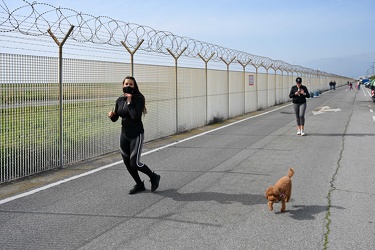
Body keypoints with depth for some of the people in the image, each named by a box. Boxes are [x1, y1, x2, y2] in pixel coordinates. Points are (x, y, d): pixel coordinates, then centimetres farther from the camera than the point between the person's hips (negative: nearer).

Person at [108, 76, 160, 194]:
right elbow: (115, 118, 12)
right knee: (127, 163, 9)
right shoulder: (120, 100, 4)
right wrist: (111, 115, -10)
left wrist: (129, 102, -20)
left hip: (136, 134, -6)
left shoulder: (139, 99, -12)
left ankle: (154, 177, 16)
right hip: (124, 134, 6)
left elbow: (135, 116, -25)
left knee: (134, 163, -9)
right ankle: (139, 185, 29)